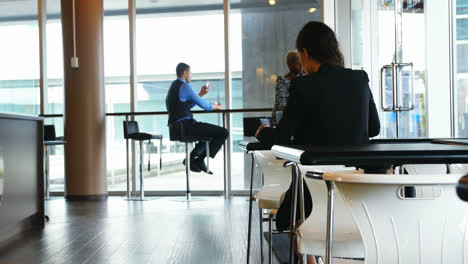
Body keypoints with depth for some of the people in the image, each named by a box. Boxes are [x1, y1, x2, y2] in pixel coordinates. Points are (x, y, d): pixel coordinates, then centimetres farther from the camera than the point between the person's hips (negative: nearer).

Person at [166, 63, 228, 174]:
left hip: (175, 128, 10)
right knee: (223, 132, -9)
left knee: (211, 131, 31)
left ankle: (192, 157, 17)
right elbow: (204, 105, -9)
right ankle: (199, 160, -2)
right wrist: (217, 106, 10)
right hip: (186, 126, -10)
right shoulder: (185, 86, -11)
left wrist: (201, 94, 18)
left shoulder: (174, 86, 19)